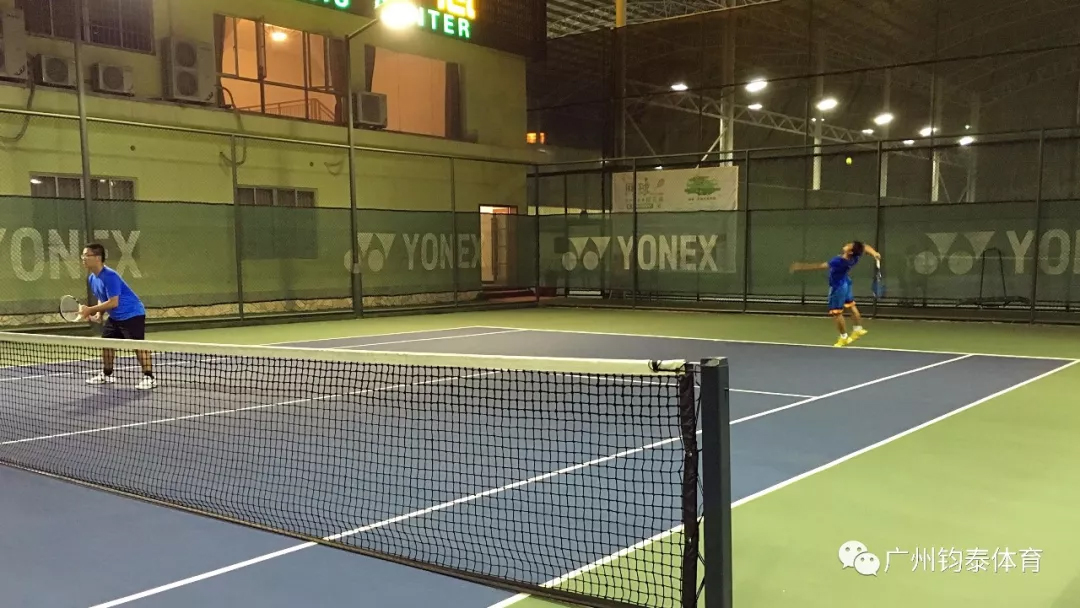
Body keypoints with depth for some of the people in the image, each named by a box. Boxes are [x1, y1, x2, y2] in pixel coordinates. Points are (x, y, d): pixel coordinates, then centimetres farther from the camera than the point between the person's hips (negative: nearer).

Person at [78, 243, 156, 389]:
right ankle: (106, 375, 26)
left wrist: (90, 310, -22)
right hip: (115, 317, 10)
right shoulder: (92, 278, 5)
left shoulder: (109, 276, -24)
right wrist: (98, 314, 0)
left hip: (132, 314, -10)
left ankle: (149, 378, -11)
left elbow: (113, 302, -27)